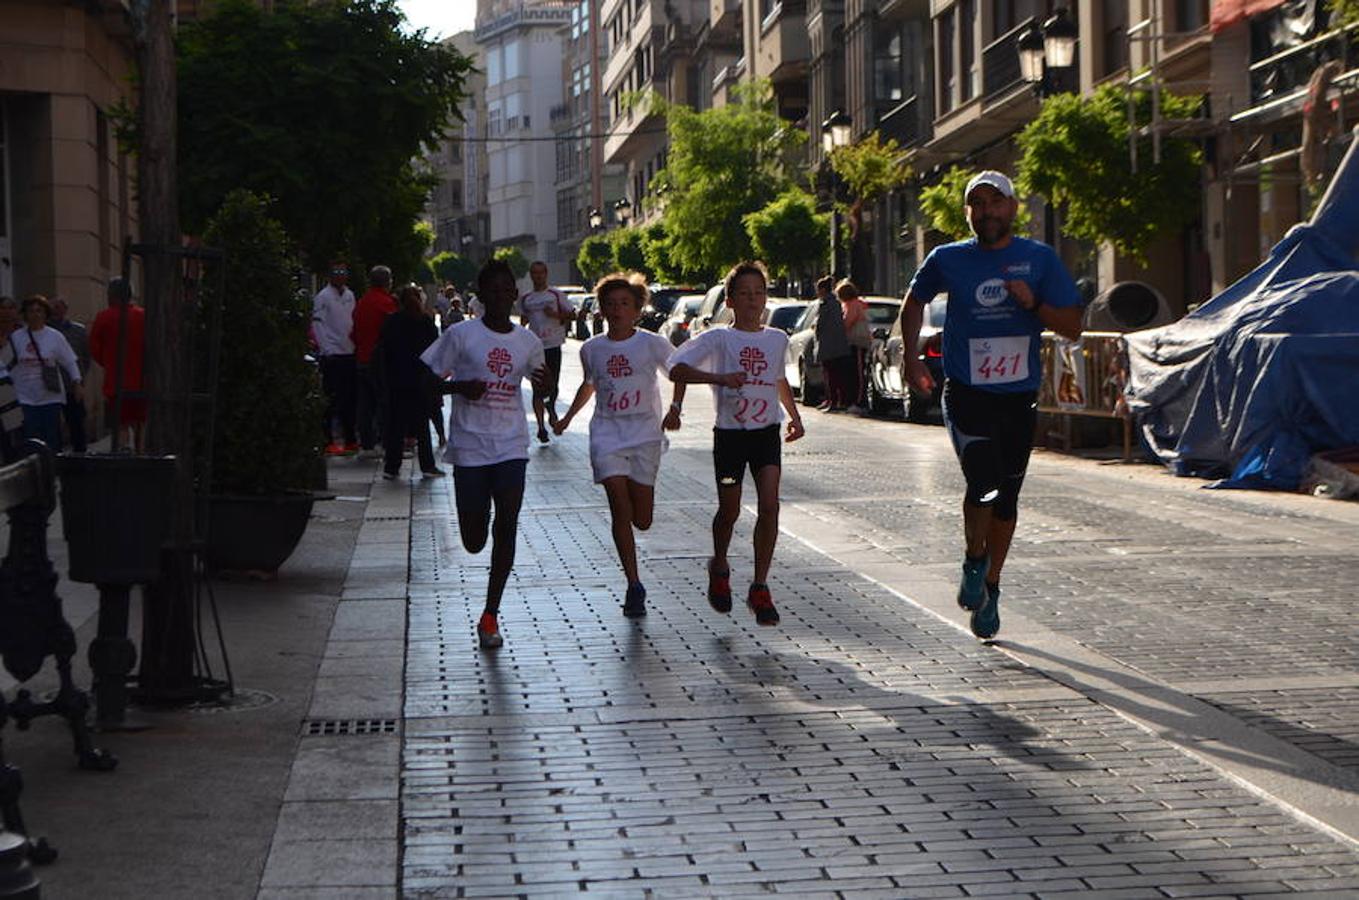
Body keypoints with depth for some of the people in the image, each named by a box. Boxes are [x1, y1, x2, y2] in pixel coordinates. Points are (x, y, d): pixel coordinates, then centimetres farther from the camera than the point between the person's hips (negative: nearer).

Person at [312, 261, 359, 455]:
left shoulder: (350, 295, 14)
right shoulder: (322, 297, -7)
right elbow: (317, 325, -11)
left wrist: (355, 343, 13)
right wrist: (327, 350, -17)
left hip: (349, 353, 7)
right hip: (332, 355, -7)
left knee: (351, 398, 10)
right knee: (331, 399, -5)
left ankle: (350, 439, 19)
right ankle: (328, 441, -1)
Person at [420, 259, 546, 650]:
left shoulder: (528, 341, 7)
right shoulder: (461, 334, -3)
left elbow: (538, 380, 23)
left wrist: (544, 381, -2)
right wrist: (459, 387, -19)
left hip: (511, 446, 2)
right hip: (469, 446, -2)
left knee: (506, 527, -10)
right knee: (474, 542, -1)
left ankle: (490, 615, -1)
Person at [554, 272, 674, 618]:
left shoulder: (652, 344, -1)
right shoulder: (592, 349, 8)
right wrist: (567, 418, 28)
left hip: (644, 434, -1)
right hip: (607, 434, 1)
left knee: (642, 520, -5)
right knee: (620, 509, -13)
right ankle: (634, 585, -8)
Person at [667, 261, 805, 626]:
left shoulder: (778, 339, 8)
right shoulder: (719, 339, -5)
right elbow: (677, 369, -14)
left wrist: (794, 416, 19)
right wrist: (719, 377, -25)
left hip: (767, 432, 2)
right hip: (730, 434, -2)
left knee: (769, 505, -12)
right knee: (730, 511, 8)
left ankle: (760, 587, -7)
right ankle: (719, 568, 38)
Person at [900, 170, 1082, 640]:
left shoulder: (1040, 259, 2)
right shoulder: (948, 260, 1)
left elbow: (1073, 326, 2)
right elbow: (914, 301, 20)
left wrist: (1034, 305, -14)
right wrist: (911, 356, 10)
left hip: (1019, 396, 2)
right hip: (967, 394, -2)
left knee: (1007, 497, 9)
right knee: (984, 483, -22)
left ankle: (989, 589, 27)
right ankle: (973, 564, 5)